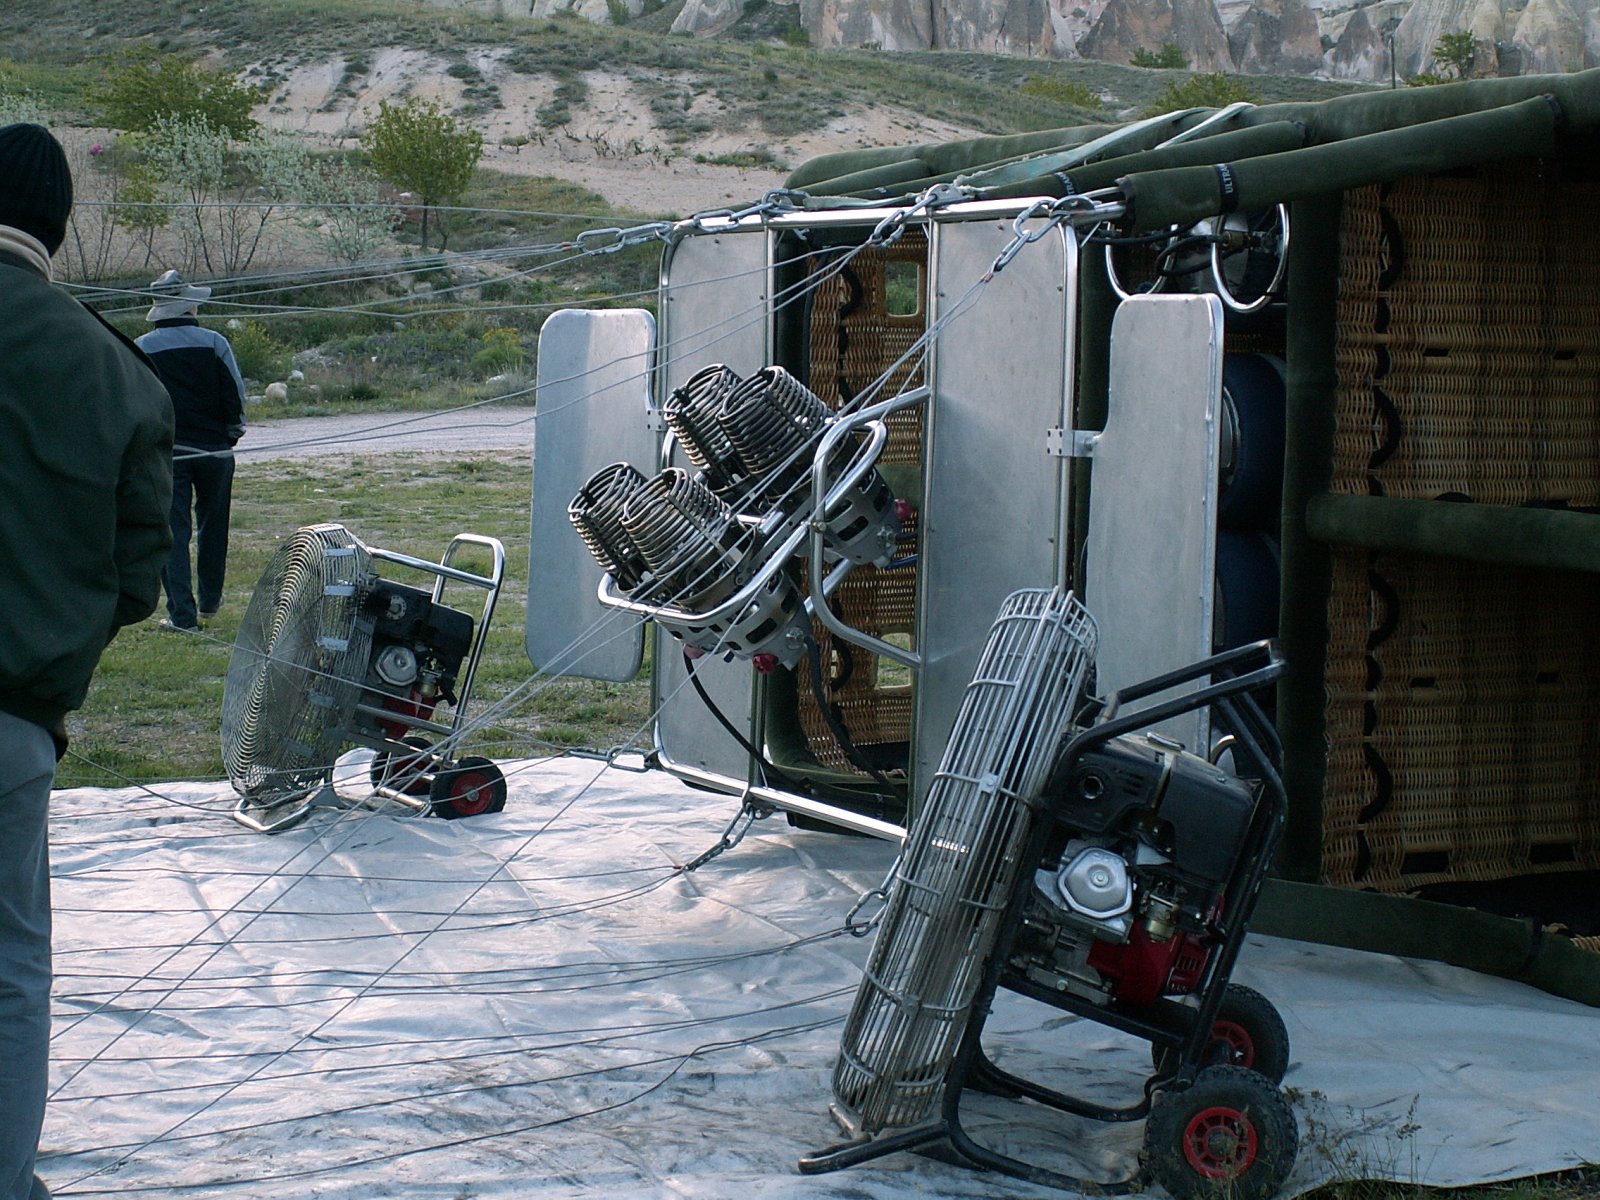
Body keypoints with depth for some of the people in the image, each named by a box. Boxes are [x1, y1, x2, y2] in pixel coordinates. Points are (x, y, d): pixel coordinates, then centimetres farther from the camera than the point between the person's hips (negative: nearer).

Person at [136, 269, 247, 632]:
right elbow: (235, 395, -2)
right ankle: (210, 599, 31)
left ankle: (182, 613, -6)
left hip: (163, 451, -1)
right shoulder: (214, 343, -4)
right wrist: (230, 434, 12)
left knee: (172, 530, 0)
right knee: (212, 525, 18)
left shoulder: (140, 349, -2)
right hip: (213, 449, 1)